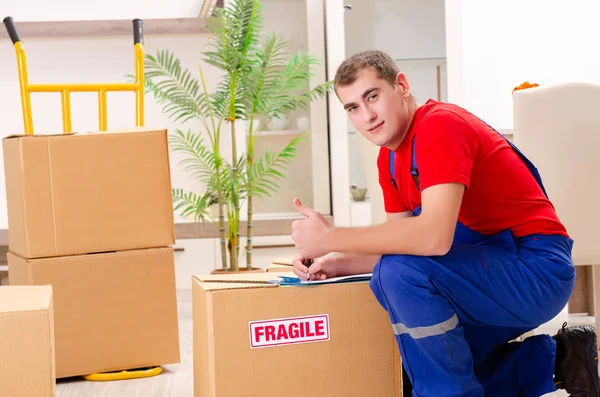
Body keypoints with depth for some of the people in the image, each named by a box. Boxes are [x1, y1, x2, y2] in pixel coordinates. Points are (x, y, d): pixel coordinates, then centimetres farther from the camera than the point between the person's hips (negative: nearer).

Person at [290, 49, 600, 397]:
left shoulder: (439, 125, -21)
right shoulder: (390, 158, 8)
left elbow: (435, 236, -33)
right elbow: (398, 245, 10)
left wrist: (331, 238, -26)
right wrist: (338, 263, -7)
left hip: (538, 267, -10)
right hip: (490, 267, 10)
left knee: (401, 273, -31)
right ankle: (555, 360, 18)